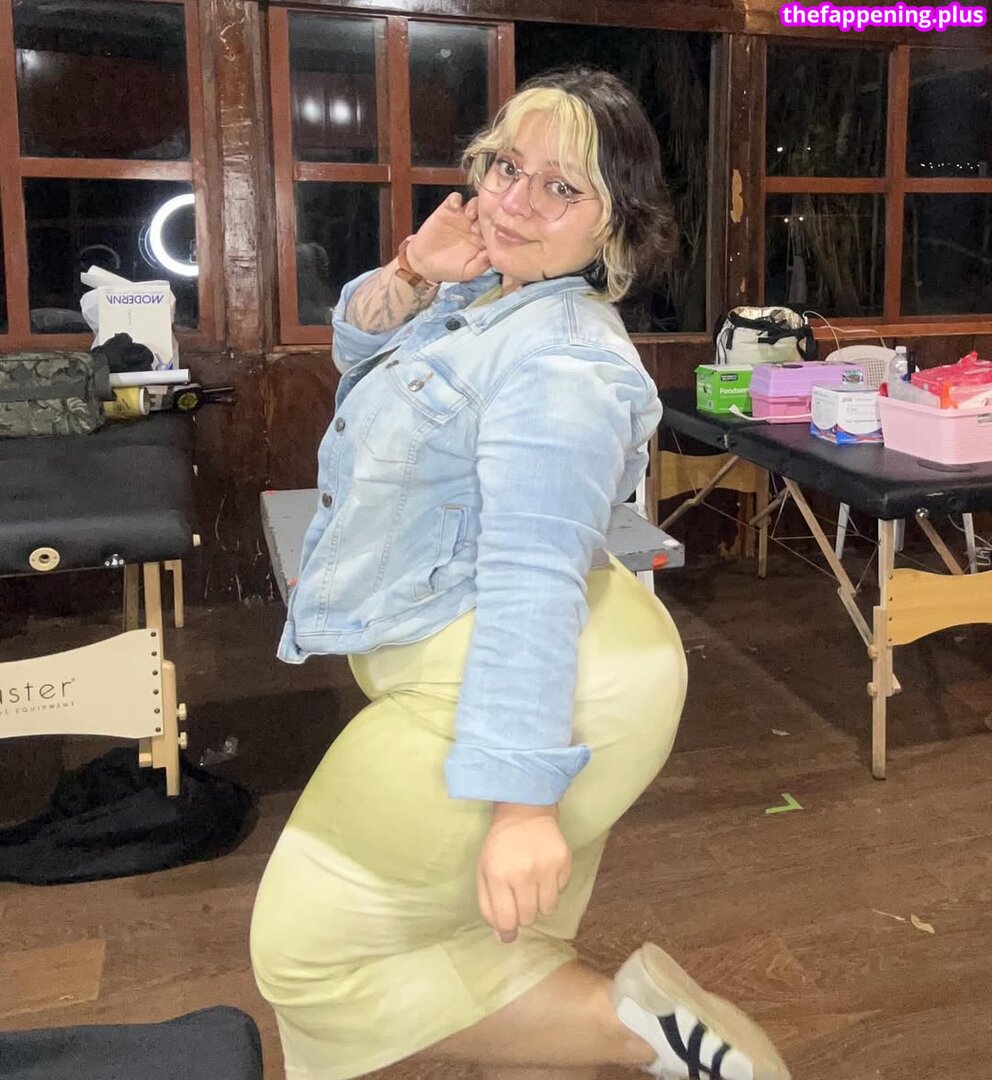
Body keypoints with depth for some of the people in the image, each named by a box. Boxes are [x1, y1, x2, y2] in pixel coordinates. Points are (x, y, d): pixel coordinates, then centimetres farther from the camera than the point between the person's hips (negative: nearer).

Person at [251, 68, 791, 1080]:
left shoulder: (559, 361, -21)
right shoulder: (489, 287, 11)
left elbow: (534, 577, -29)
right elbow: (360, 345, 20)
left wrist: (522, 799, -31)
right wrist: (411, 273, -2)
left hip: (514, 688, -10)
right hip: (470, 679, 10)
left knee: (311, 953, -3)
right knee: (510, 965, 20)